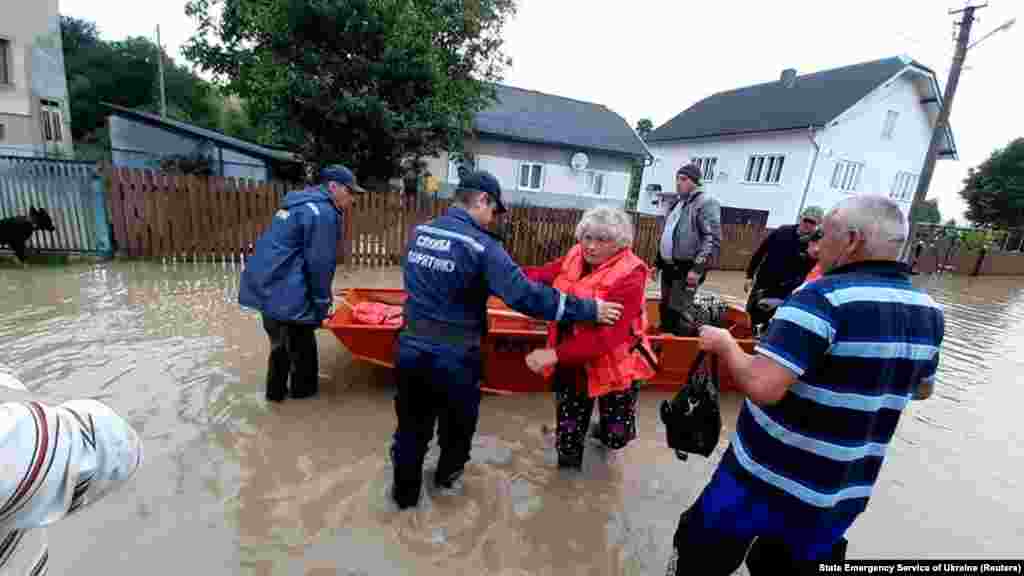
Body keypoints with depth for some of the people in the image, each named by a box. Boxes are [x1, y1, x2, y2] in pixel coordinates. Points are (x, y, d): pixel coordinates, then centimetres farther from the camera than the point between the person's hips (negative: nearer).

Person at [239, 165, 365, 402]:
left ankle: (275, 390, 40)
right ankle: (304, 392, 27)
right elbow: (319, 263, -19)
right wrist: (322, 303, -8)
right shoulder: (323, 212, -16)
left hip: (265, 286, 10)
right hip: (286, 294, -10)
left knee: (280, 345, 26)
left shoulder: (299, 203, 17)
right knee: (302, 349, 10)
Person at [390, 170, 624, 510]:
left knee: (412, 426, 22)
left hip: (410, 348, 5)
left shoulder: (419, 233, 2)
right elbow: (526, 296, -25)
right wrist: (589, 309, -18)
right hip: (453, 358, -5)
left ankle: (405, 492, 41)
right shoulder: (481, 247, -19)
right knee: (457, 423, 24)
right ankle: (448, 477, 49)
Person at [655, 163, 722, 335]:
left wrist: (697, 268, -22)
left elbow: (713, 239, -17)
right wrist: (657, 262, 20)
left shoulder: (706, 203, -10)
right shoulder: (674, 202, 16)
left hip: (686, 269, -8)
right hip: (669, 267, 8)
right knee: (664, 310, 15)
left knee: (677, 314, -8)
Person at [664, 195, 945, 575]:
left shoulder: (823, 298, -24)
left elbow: (762, 387, -33)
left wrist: (724, 343, -16)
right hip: (845, 494, 7)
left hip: (768, 480, -7)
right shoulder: (928, 311, 0)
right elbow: (921, 389, 17)